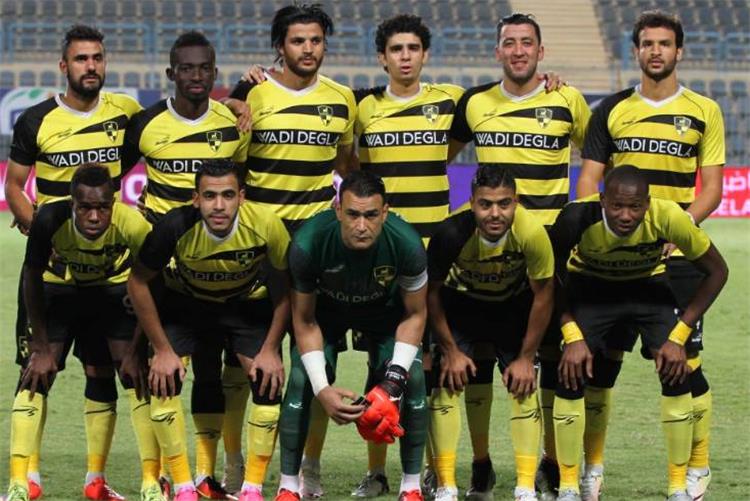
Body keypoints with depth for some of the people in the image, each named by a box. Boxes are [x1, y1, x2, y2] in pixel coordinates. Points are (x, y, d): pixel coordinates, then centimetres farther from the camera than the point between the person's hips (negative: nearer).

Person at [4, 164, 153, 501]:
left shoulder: (132, 225, -36)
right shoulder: (50, 220, -35)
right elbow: (32, 279, -17)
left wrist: (137, 350, -18)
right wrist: (42, 346, -13)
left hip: (115, 288, 0)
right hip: (61, 288, 0)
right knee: (35, 377, -12)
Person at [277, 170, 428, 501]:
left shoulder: (407, 244, -35)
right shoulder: (308, 244, -37)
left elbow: (414, 315, -16)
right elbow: (304, 322, -20)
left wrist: (395, 377, -28)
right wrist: (322, 389, -30)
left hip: (385, 309, 1)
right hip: (325, 308, -1)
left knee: (413, 380, -17)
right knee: (301, 380, -19)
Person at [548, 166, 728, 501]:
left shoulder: (668, 217, -34)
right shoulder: (577, 218, -35)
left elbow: (716, 271, -18)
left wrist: (679, 336, -21)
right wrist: (573, 336, -23)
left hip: (649, 285, 0)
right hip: (591, 286, 0)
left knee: (676, 373, -15)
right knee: (571, 373, -16)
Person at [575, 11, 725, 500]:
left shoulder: (703, 111, 4)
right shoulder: (612, 110, 9)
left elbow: (711, 188, 2)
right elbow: (589, 179, 9)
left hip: (675, 255, -2)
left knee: (684, 363, -4)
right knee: (602, 359, 1)